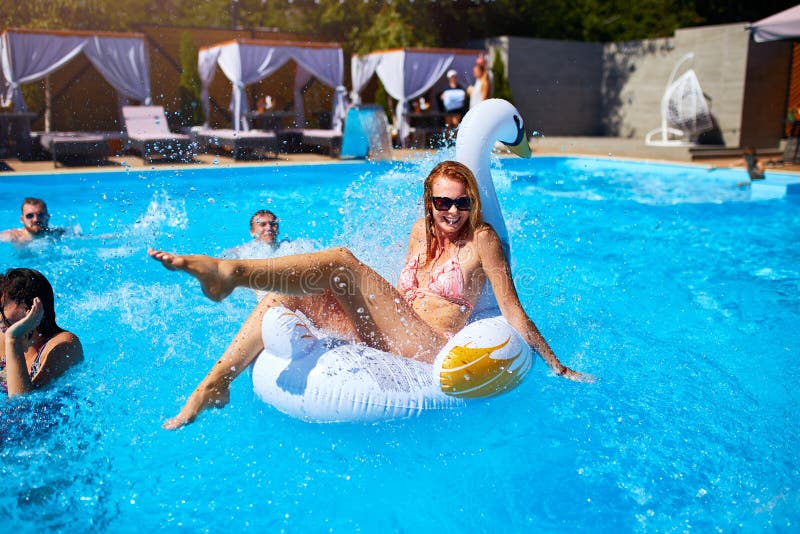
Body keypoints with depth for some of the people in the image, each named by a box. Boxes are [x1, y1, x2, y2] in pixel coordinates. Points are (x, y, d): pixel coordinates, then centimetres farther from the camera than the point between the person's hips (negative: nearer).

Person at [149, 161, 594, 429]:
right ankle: (217, 383, -9)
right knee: (283, 299, -5)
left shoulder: (482, 239, -3)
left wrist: (557, 367, -1)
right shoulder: (422, 230, 16)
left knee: (343, 262, -25)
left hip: (429, 348, -7)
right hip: (389, 339, 7)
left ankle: (229, 271, -37)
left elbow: (514, 313, -2)